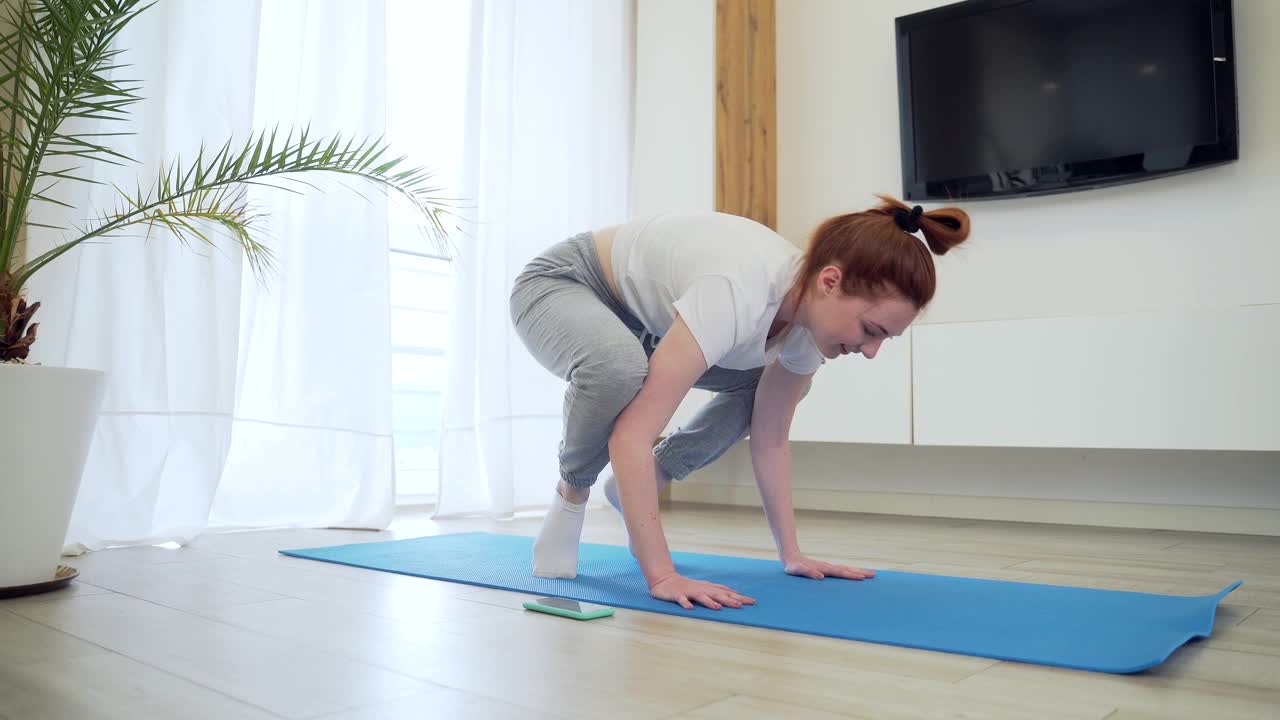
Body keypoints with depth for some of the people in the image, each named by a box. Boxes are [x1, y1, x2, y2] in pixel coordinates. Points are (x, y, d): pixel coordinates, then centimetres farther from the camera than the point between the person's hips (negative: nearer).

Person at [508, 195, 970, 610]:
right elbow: (630, 435, -44)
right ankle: (571, 495, -9)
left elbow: (770, 438, -4)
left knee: (766, 383, 5)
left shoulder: (809, 315, -15)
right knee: (618, 367, -40)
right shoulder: (739, 293, -41)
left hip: (642, 312, 7)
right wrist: (662, 576, -43)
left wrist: (791, 554, -4)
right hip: (560, 286, -7)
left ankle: (637, 488, 13)